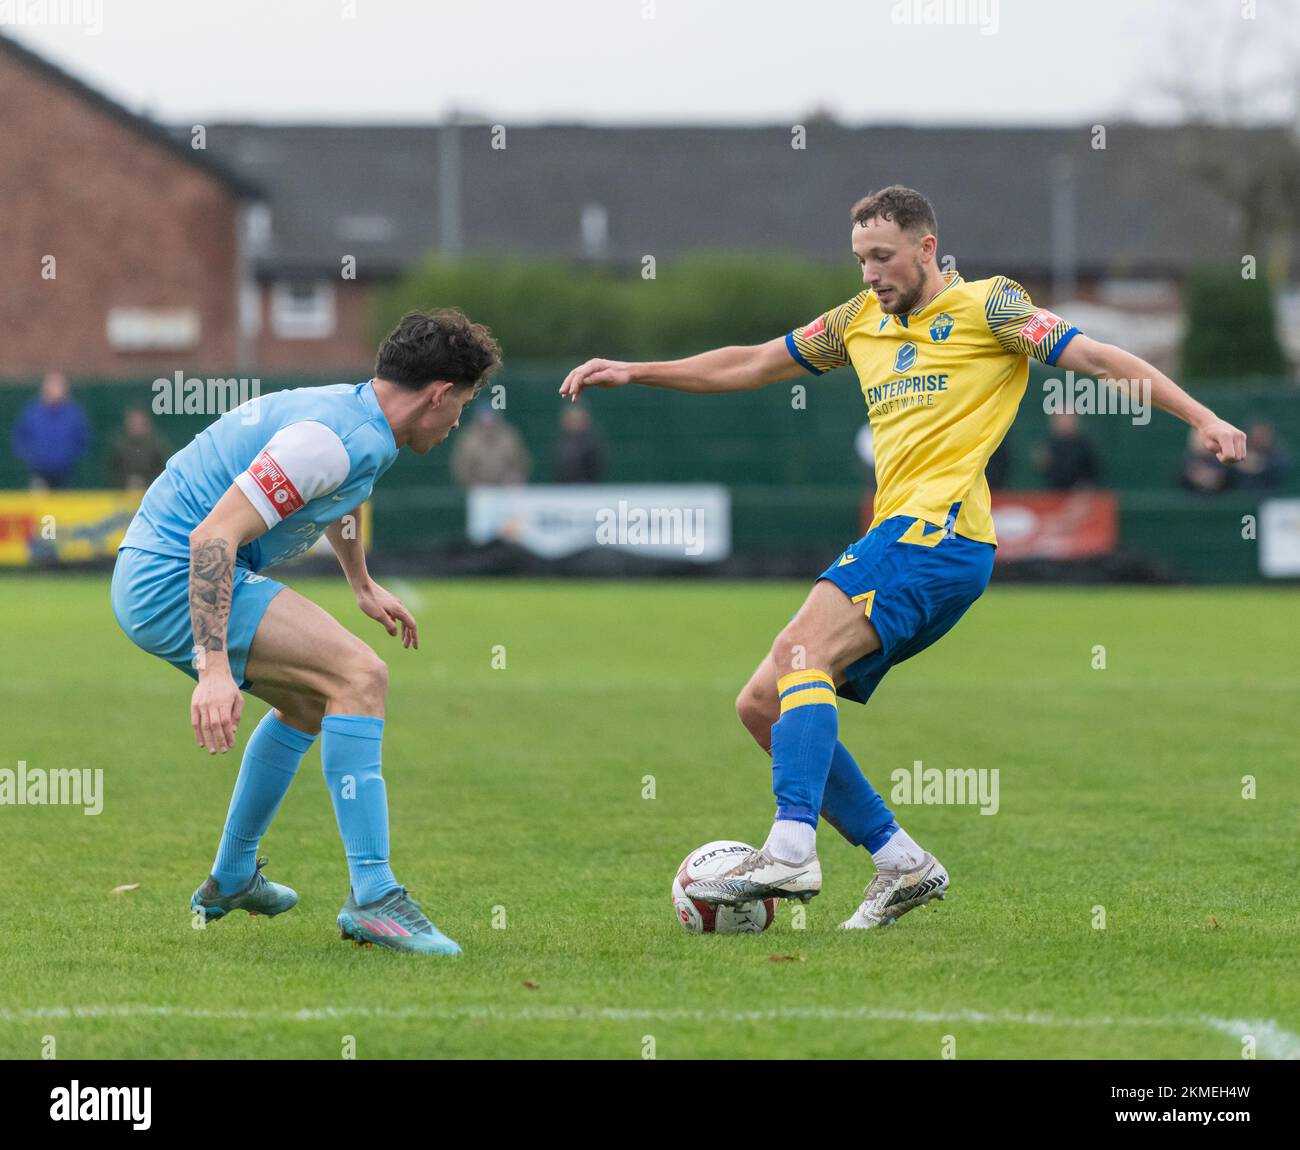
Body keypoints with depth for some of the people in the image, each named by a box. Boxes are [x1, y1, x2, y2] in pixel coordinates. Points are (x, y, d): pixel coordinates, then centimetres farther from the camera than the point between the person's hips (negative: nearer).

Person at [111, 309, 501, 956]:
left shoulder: (355, 420, 10)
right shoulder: (331, 439, -21)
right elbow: (213, 536, -28)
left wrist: (363, 587, 50)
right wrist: (214, 669, -32)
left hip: (151, 577, 11)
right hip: (175, 580, -11)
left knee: (310, 701, 26)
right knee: (359, 677, -18)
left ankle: (231, 880, 39)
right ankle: (372, 898, -19)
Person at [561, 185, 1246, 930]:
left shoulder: (986, 305, 4)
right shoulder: (863, 319, 23)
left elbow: (1092, 356, -2)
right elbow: (748, 367, 30)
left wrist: (1201, 417, -12)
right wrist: (632, 373, 25)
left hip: (938, 531, -8)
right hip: (900, 539, 8)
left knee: (802, 652, -27)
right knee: (761, 706, 2)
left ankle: (791, 849, -37)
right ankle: (901, 862, 2)